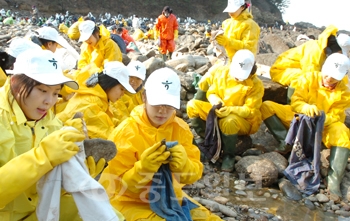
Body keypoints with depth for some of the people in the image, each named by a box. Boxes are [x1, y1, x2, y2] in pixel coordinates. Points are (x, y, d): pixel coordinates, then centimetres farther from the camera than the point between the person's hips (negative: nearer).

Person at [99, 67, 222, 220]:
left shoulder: (180, 128, -2)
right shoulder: (125, 132, -16)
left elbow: (194, 173, -2)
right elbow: (117, 185, -14)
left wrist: (183, 165, -24)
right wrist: (143, 168, -31)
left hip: (170, 197, 5)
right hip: (132, 203, -5)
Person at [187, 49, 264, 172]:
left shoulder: (256, 85, -17)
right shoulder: (222, 71, -5)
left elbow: (250, 111, -20)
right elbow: (211, 92, 3)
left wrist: (231, 110, -36)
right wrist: (215, 100, -22)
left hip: (243, 120, -5)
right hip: (219, 112, 5)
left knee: (229, 122, -42)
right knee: (192, 105, -13)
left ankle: (228, 155, -16)